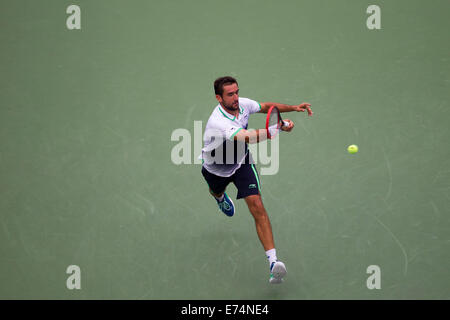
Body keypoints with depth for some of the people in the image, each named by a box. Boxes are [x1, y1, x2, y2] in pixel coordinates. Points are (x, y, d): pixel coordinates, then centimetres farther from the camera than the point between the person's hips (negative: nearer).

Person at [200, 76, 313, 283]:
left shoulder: (242, 104, -19)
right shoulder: (218, 122, -40)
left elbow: (266, 107, 4)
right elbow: (249, 138, -56)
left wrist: (294, 108, -8)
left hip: (241, 162, 2)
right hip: (215, 169, -2)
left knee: (256, 205, -18)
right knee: (216, 192, 32)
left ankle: (272, 261, -27)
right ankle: (221, 197, 76)